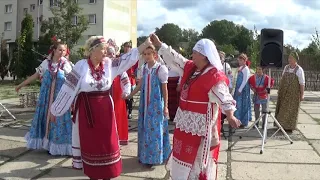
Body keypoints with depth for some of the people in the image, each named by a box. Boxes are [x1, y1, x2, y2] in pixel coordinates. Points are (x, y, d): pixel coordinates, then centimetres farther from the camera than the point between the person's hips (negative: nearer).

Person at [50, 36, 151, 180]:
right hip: (86, 111, -3)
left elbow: (128, 58, 2)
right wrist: (54, 109, -3)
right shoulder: (81, 66, -10)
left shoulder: (109, 64, 1)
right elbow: (69, 87, -8)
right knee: (90, 143, 10)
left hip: (105, 109, 3)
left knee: (107, 142, 9)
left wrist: (146, 44, -4)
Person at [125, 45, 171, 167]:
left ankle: (154, 157, 16)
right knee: (144, 128, 12)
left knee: (155, 129, 3)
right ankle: (144, 154, 26)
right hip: (144, 103, 5)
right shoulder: (143, 68, 4)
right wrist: (129, 96, 11)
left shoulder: (161, 68, -12)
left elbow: (165, 89, -9)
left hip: (156, 103, -5)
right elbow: (140, 85, 12)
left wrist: (165, 107, -10)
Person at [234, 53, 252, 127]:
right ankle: (239, 120, 23)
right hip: (239, 88, 8)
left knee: (242, 105, -2)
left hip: (243, 89, -8)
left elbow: (245, 80, -17)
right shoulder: (240, 68, 13)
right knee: (238, 104, 12)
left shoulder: (246, 69, -13)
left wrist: (240, 89, -18)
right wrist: (237, 89, 12)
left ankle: (243, 122, 8)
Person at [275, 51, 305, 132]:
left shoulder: (299, 70, -11)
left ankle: (289, 127, 14)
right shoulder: (286, 67, 5)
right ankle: (281, 124, 21)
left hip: (293, 94, -5)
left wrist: (302, 94, -13)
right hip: (284, 93, 5)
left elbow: (302, 83, -11)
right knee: (282, 109, 9)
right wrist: (280, 89, 12)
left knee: (291, 110, 3)